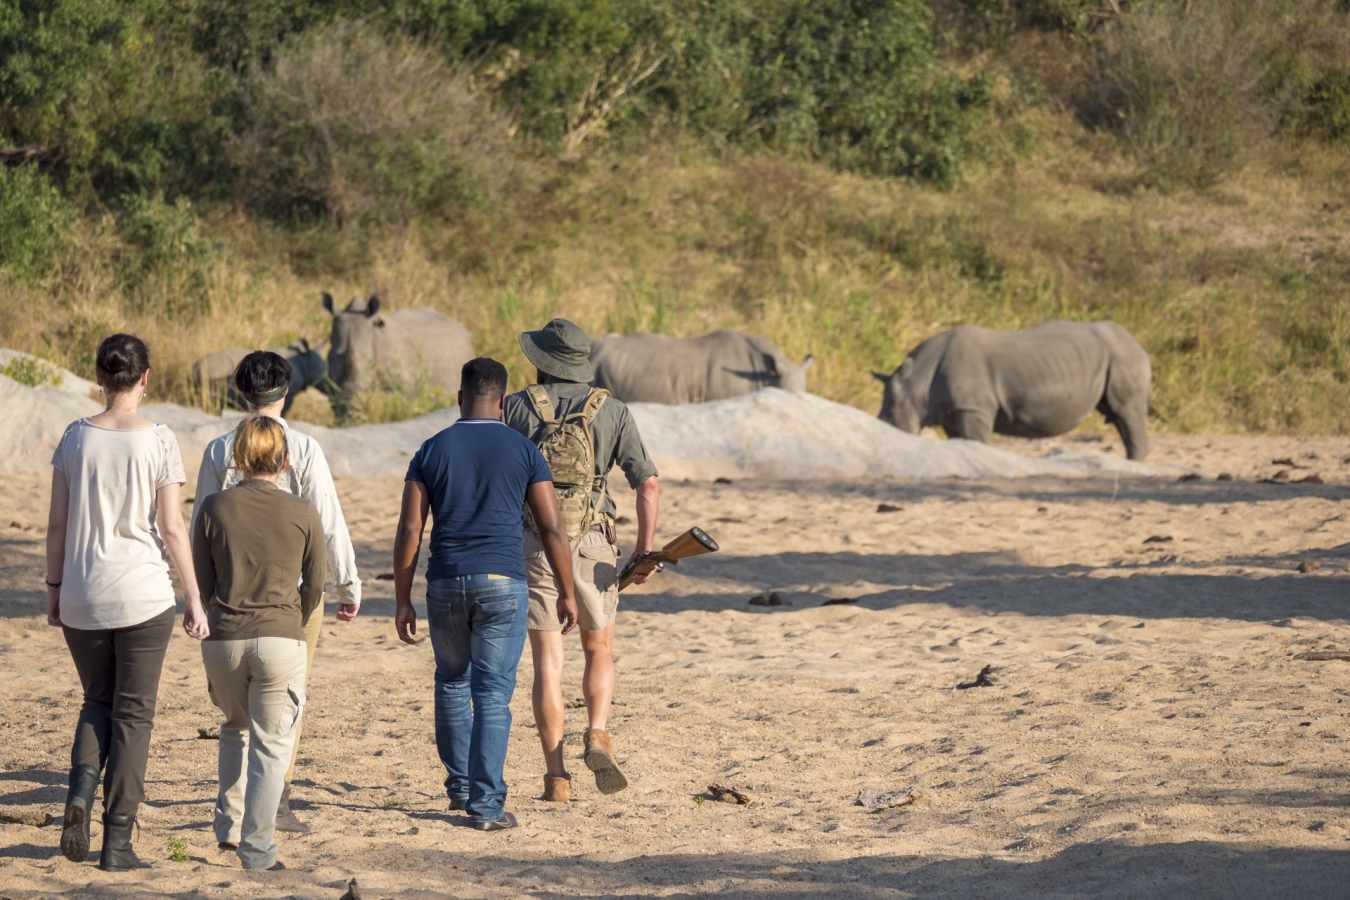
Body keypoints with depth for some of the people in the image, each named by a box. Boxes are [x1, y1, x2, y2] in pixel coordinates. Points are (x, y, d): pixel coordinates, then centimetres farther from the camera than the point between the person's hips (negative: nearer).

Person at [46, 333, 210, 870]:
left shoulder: (76, 438, 0)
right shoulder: (159, 442, -8)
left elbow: (58, 524, 3)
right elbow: (172, 529, -8)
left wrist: (53, 589, 14)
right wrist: (194, 600, -1)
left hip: (83, 596, 3)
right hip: (143, 594, -3)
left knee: (98, 702, 20)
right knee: (132, 713, 6)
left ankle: (81, 791, -6)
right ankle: (117, 840, 4)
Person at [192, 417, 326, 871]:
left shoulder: (214, 508, -1)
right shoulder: (303, 515, -2)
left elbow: (202, 582, 4)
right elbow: (314, 587, 7)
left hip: (222, 641, 2)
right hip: (281, 639, -2)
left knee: (234, 726, 26)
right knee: (271, 746, 5)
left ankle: (228, 825, 25)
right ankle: (257, 847, -2)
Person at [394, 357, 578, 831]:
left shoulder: (431, 451, 3)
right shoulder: (524, 451, 0)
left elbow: (409, 531, -1)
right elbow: (552, 529, -2)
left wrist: (402, 601, 4)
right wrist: (567, 593, 8)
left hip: (445, 586, 2)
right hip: (502, 584, -2)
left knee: (452, 681, 22)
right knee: (493, 694, -1)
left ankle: (460, 783, 28)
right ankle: (485, 804, -6)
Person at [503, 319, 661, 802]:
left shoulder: (516, 408, 3)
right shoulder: (611, 411, 4)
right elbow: (649, 484, -3)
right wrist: (644, 552, 2)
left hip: (531, 545, 0)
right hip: (590, 546, 0)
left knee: (548, 663, 3)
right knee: (599, 650, 18)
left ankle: (557, 777, -2)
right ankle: (598, 738, -6)